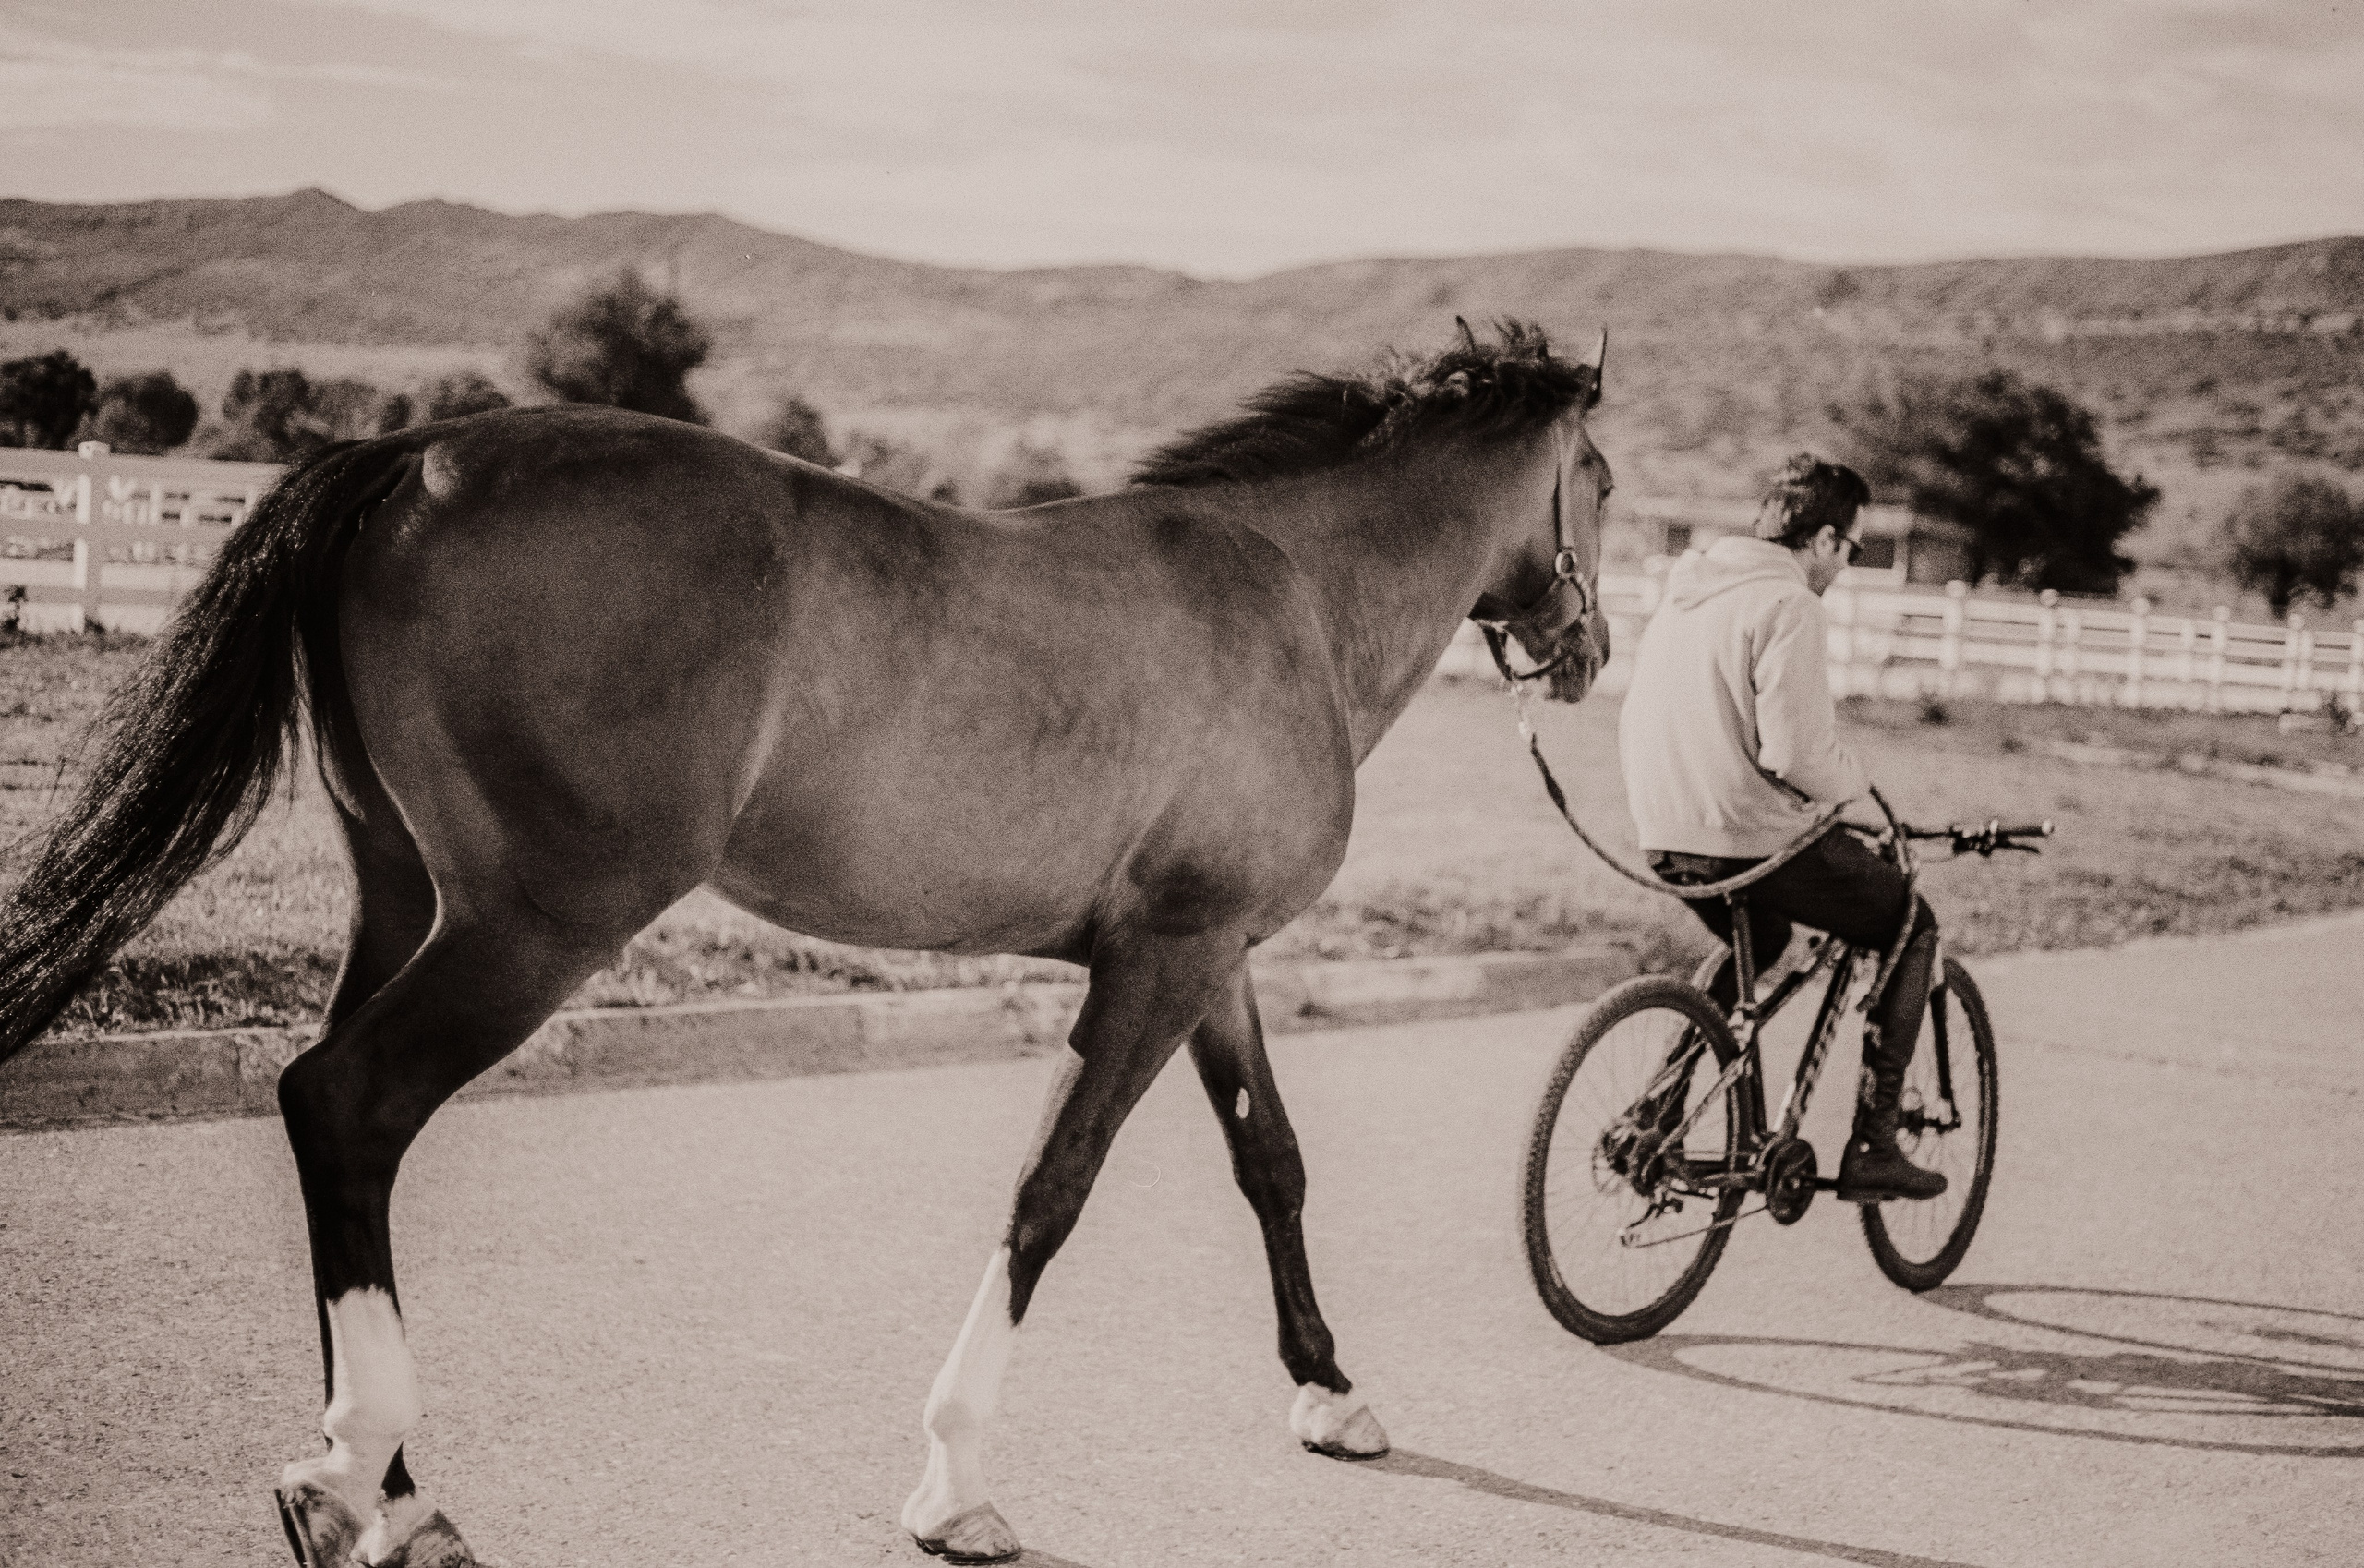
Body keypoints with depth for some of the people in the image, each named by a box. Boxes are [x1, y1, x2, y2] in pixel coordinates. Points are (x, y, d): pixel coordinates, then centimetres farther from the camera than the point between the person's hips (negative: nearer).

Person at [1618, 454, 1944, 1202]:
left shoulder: (1687, 588, 12)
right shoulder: (1787, 605, -15)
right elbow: (1795, 752, -23)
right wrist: (1855, 783, -3)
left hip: (1666, 839, 8)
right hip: (1758, 838, -8)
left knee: (1757, 940, 37)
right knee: (1912, 927, 12)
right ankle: (1872, 1149, 6)